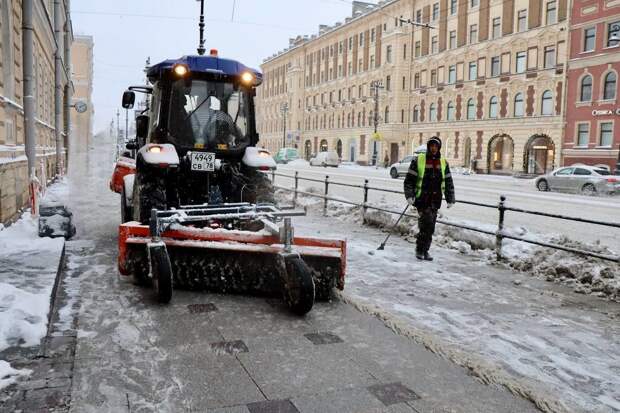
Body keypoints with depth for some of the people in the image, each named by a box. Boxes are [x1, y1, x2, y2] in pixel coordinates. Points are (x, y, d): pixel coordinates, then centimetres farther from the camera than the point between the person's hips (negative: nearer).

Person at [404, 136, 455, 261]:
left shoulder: (443, 163, 12)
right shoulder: (418, 160, 0)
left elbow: (448, 182, 16)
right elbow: (409, 179, 0)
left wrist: (450, 199, 10)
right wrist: (409, 195, -9)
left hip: (435, 200, 4)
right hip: (422, 198, -4)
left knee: (430, 227, 6)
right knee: (426, 224, -14)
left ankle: (424, 250, 17)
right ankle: (420, 249, 0)